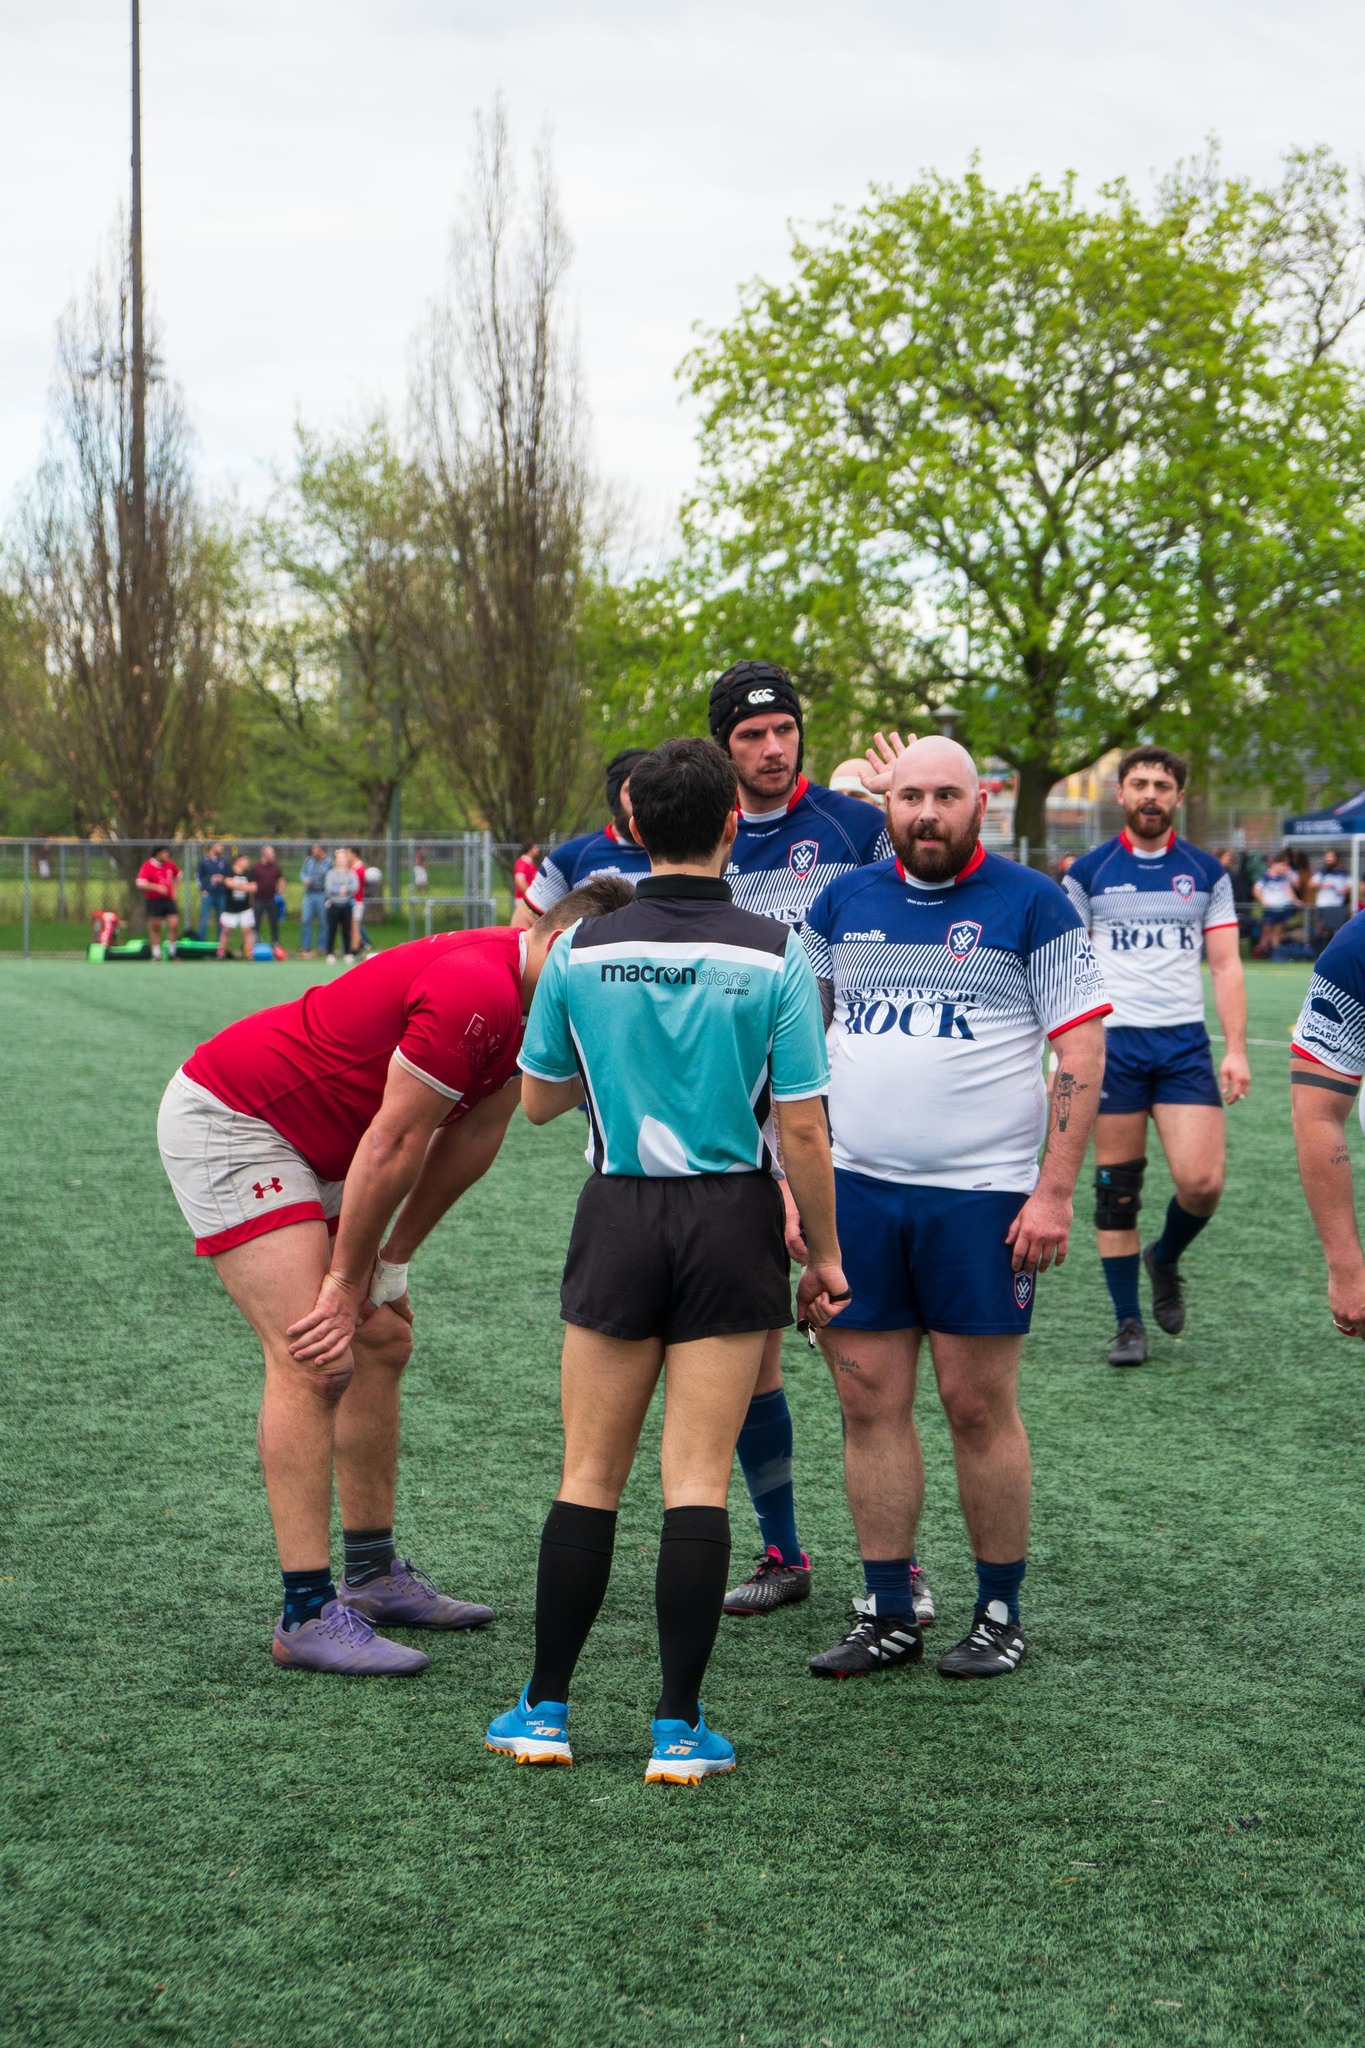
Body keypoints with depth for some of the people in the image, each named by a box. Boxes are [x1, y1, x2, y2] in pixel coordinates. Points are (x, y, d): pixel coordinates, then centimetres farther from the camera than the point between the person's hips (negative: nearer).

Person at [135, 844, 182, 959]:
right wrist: (157, 887, -26)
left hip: (169, 900, 4)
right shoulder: (147, 866, -13)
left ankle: (171, 953, 9)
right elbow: (140, 883, -24)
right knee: (154, 928, 5)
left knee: (174, 924, -6)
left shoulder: (170, 864, 5)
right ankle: (156, 955, 15)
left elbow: (178, 876, 26)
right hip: (154, 901, -4)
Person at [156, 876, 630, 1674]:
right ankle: (308, 1615, -16)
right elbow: (391, 1146, -24)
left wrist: (391, 1263, 4)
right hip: (225, 1120, -10)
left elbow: (470, 1139, 6)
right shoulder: (475, 990, -30)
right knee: (314, 1360, -17)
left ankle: (373, 1575, 20)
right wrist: (345, 1286, -14)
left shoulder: (523, 1000, 1)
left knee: (382, 1341, 11)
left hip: (309, 1149, 10)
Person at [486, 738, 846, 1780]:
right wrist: (825, 1253, 2)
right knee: (697, 1482, 2)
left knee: (589, 1477, 10)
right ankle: (679, 1727, 4)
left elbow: (538, 1099, 8)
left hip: (618, 1221, 1)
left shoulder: (581, 950, -3)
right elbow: (802, 1127, -9)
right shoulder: (772, 953, -9)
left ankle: (546, 1710, 15)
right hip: (731, 1224, -1)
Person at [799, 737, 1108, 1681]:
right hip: (855, 1188, 4)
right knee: (870, 1404, 5)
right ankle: (888, 1615, 14)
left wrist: (1055, 1190, -11)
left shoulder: (1032, 904, -2)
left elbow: (1082, 1049, -5)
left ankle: (1001, 1614, 13)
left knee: (979, 1407, 0)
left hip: (980, 1196, -4)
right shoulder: (845, 902, 11)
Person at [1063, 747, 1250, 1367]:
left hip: (1185, 1042, 1)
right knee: (1117, 1186, 0)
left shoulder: (1207, 873, 8)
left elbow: (1226, 965, 7)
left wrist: (1236, 1050, -2)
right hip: (1111, 1042, -1)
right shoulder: (1089, 872, 4)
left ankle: (1164, 1259, 21)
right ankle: (1128, 1324, 11)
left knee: (1202, 1182, -11)